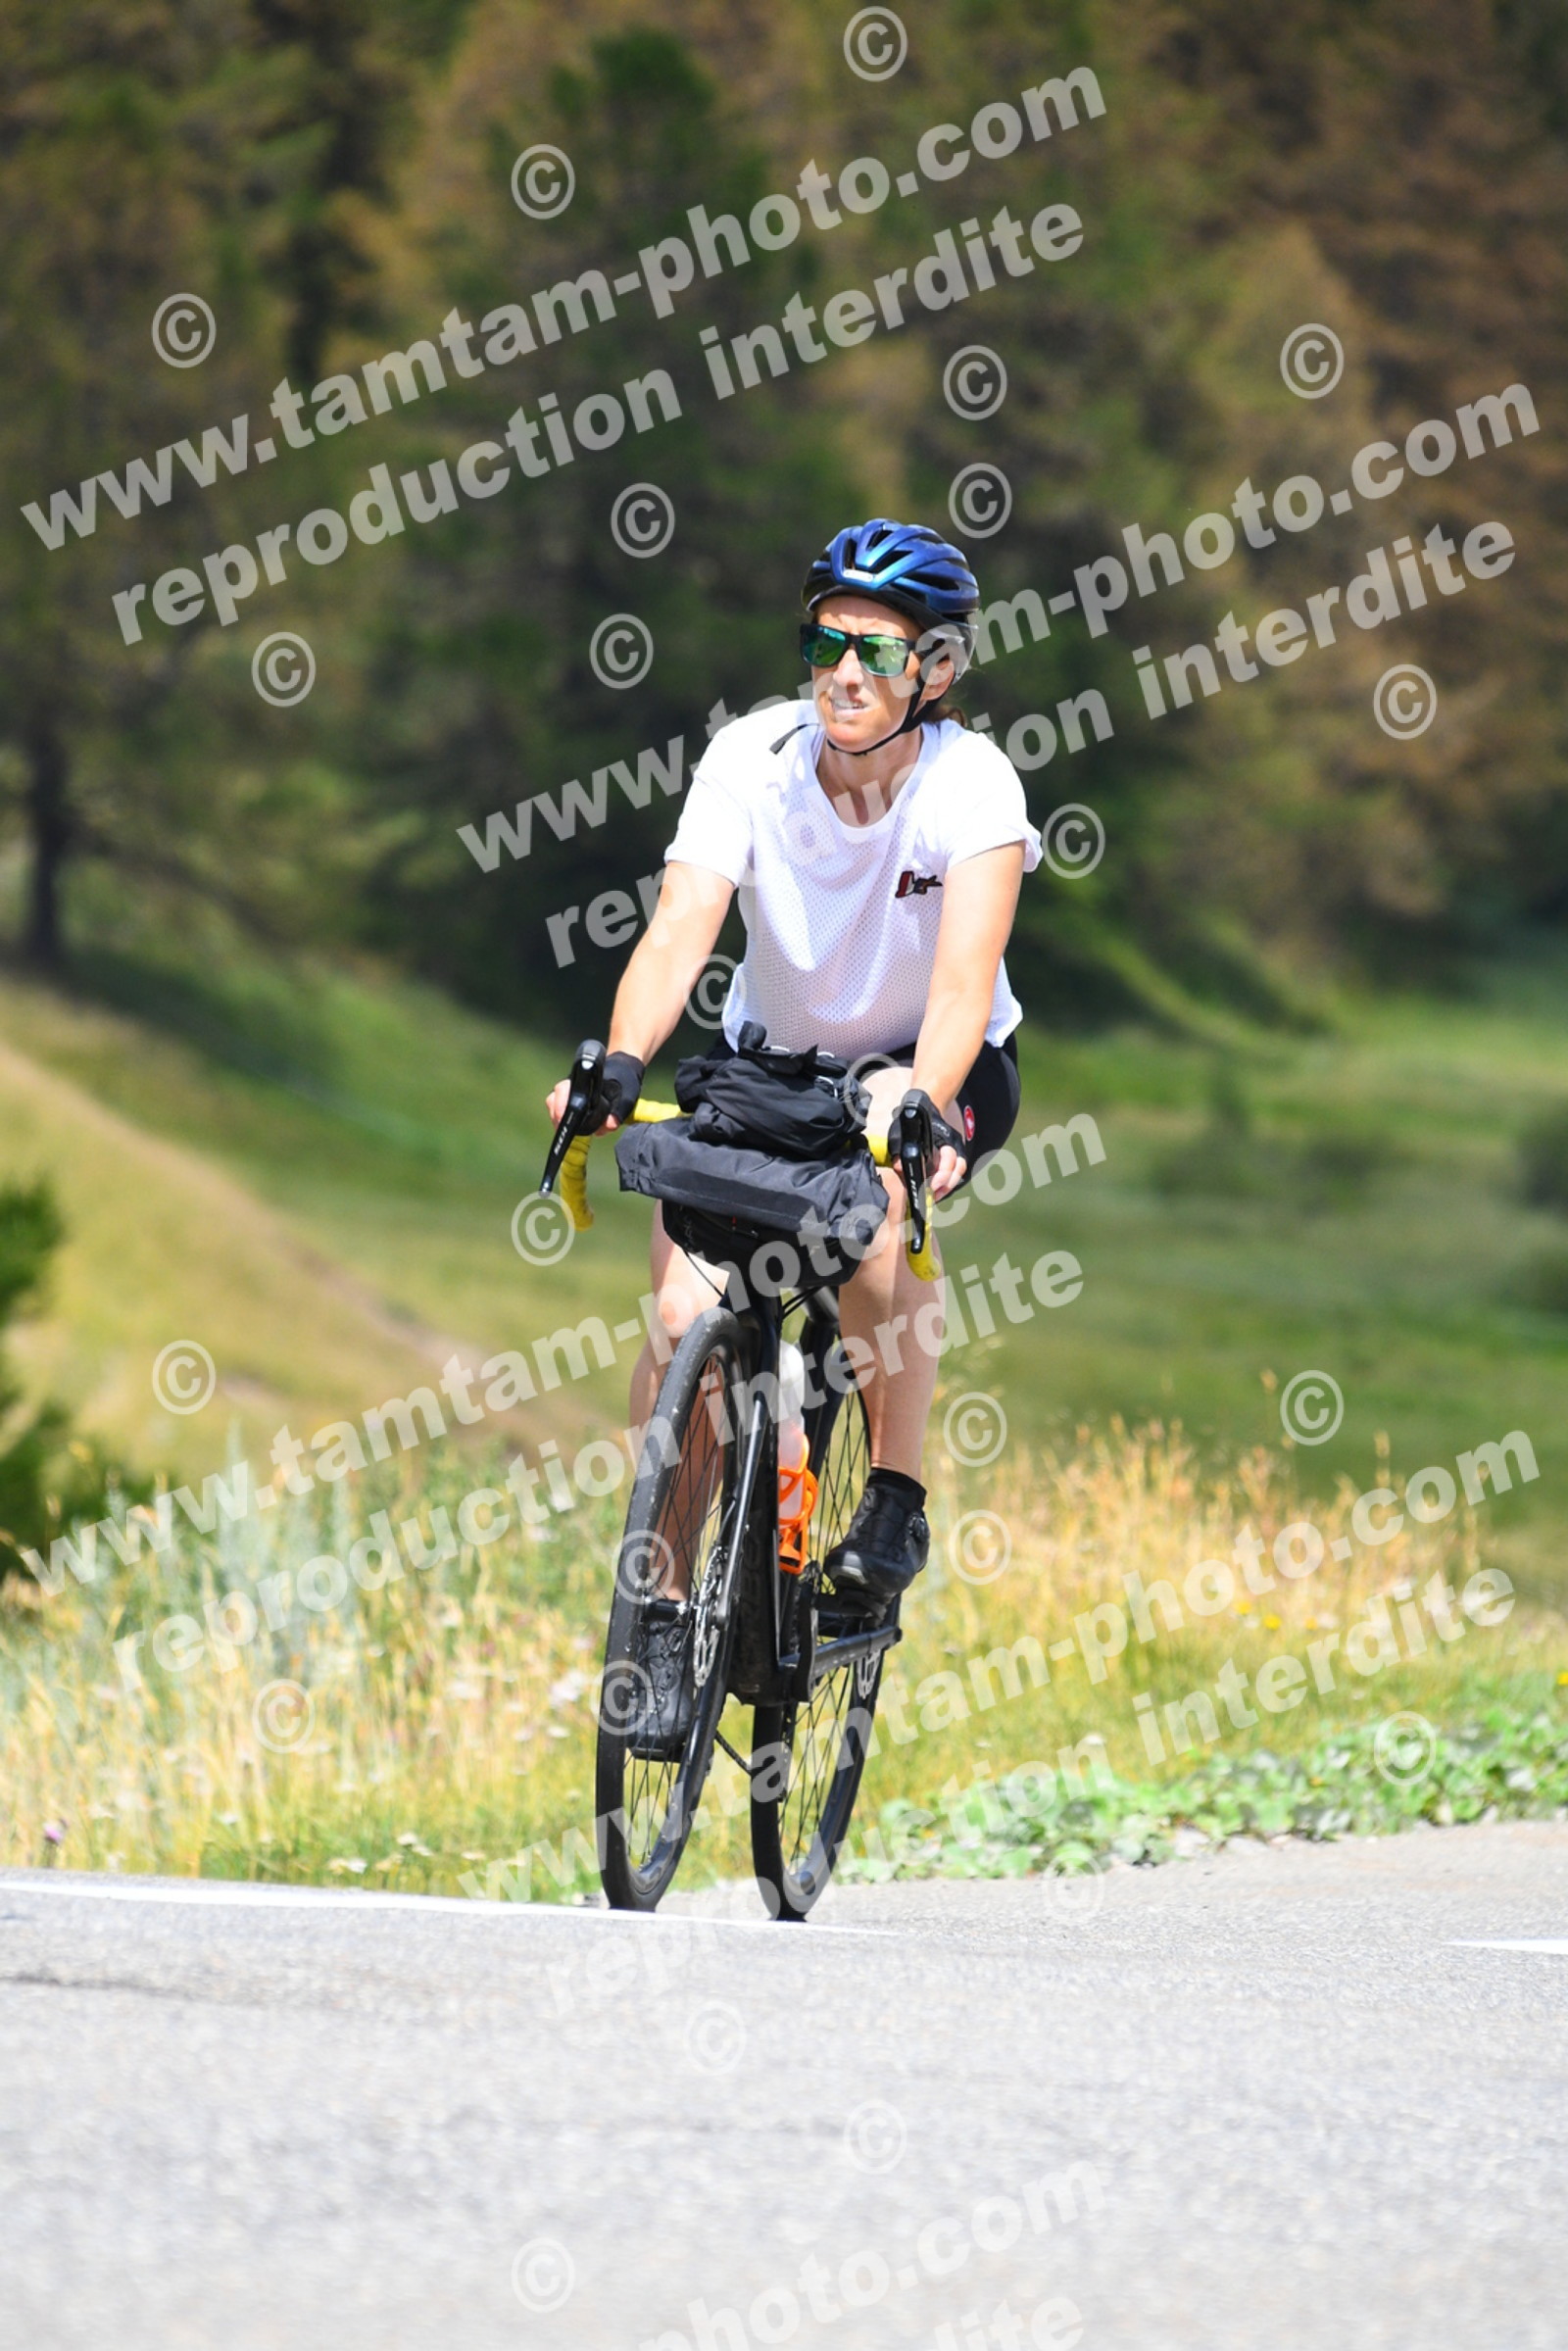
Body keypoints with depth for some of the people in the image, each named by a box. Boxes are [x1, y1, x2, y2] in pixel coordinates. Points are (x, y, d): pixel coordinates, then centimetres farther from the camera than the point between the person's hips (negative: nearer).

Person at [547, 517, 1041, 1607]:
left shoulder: (972, 784, -24)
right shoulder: (752, 760, -19)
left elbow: (962, 979, -36)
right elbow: (680, 931, -30)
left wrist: (922, 1110, -54)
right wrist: (622, 1066, -48)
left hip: (935, 1068, -2)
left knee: (875, 1186, -36)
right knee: (684, 1317, -17)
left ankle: (897, 1503, -21)